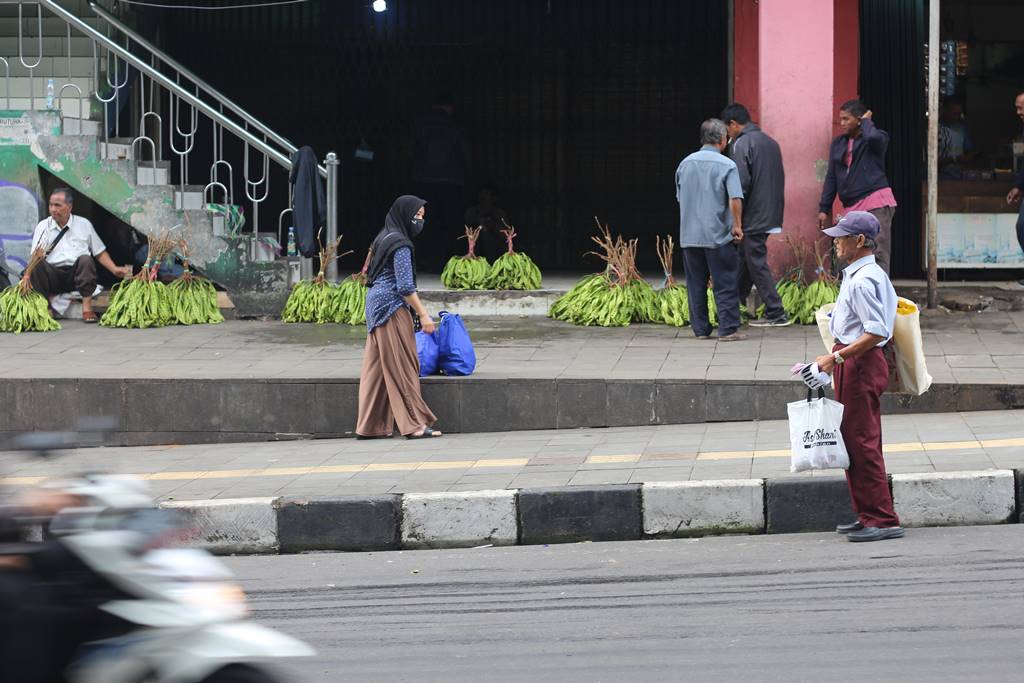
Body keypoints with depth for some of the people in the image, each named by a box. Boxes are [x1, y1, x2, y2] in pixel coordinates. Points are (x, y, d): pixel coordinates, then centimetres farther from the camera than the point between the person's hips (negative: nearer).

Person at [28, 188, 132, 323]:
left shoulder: (84, 224, 14)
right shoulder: (43, 227, 12)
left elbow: (100, 253, 16)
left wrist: (115, 270, 2)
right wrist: (27, 276, -17)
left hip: (78, 273, 0)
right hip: (52, 275, 0)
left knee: (85, 260, -32)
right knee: (38, 265, -31)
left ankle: (87, 307, -31)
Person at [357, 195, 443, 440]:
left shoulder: (384, 238, 13)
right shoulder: (400, 244, -15)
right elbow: (405, 286, -19)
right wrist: (423, 315, -15)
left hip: (376, 303, 9)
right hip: (392, 307, -9)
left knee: (376, 367, 9)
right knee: (402, 365, -5)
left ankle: (370, 426, 10)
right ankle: (414, 425, -2)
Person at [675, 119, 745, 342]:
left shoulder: (685, 164, 8)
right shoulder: (726, 165, -9)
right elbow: (735, 200, -17)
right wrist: (737, 225, -4)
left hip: (689, 236, 5)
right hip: (718, 235, -5)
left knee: (696, 284, 10)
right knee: (725, 284, 1)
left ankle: (700, 329, 12)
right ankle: (728, 328, -2)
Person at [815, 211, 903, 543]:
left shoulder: (862, 281, -20)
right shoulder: (873, 274, 13)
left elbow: (876, 332, -26)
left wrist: (836, 357, -24)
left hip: (860, 364, -11)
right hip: (857, 364, 11)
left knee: (861, 442, -7)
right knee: (855, 441, 16)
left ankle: (882, 519, -6)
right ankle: (867, 515, 23)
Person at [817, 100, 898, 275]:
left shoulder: (877, 139, 2)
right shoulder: (838, 144, 18)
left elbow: (872, 136, -25)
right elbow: (831, 178, 20)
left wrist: (866, 121, -4)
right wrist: (824, 209, 15)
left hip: (876, 204, -6)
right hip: (852, 207, 6)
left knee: (878, 255, -14)